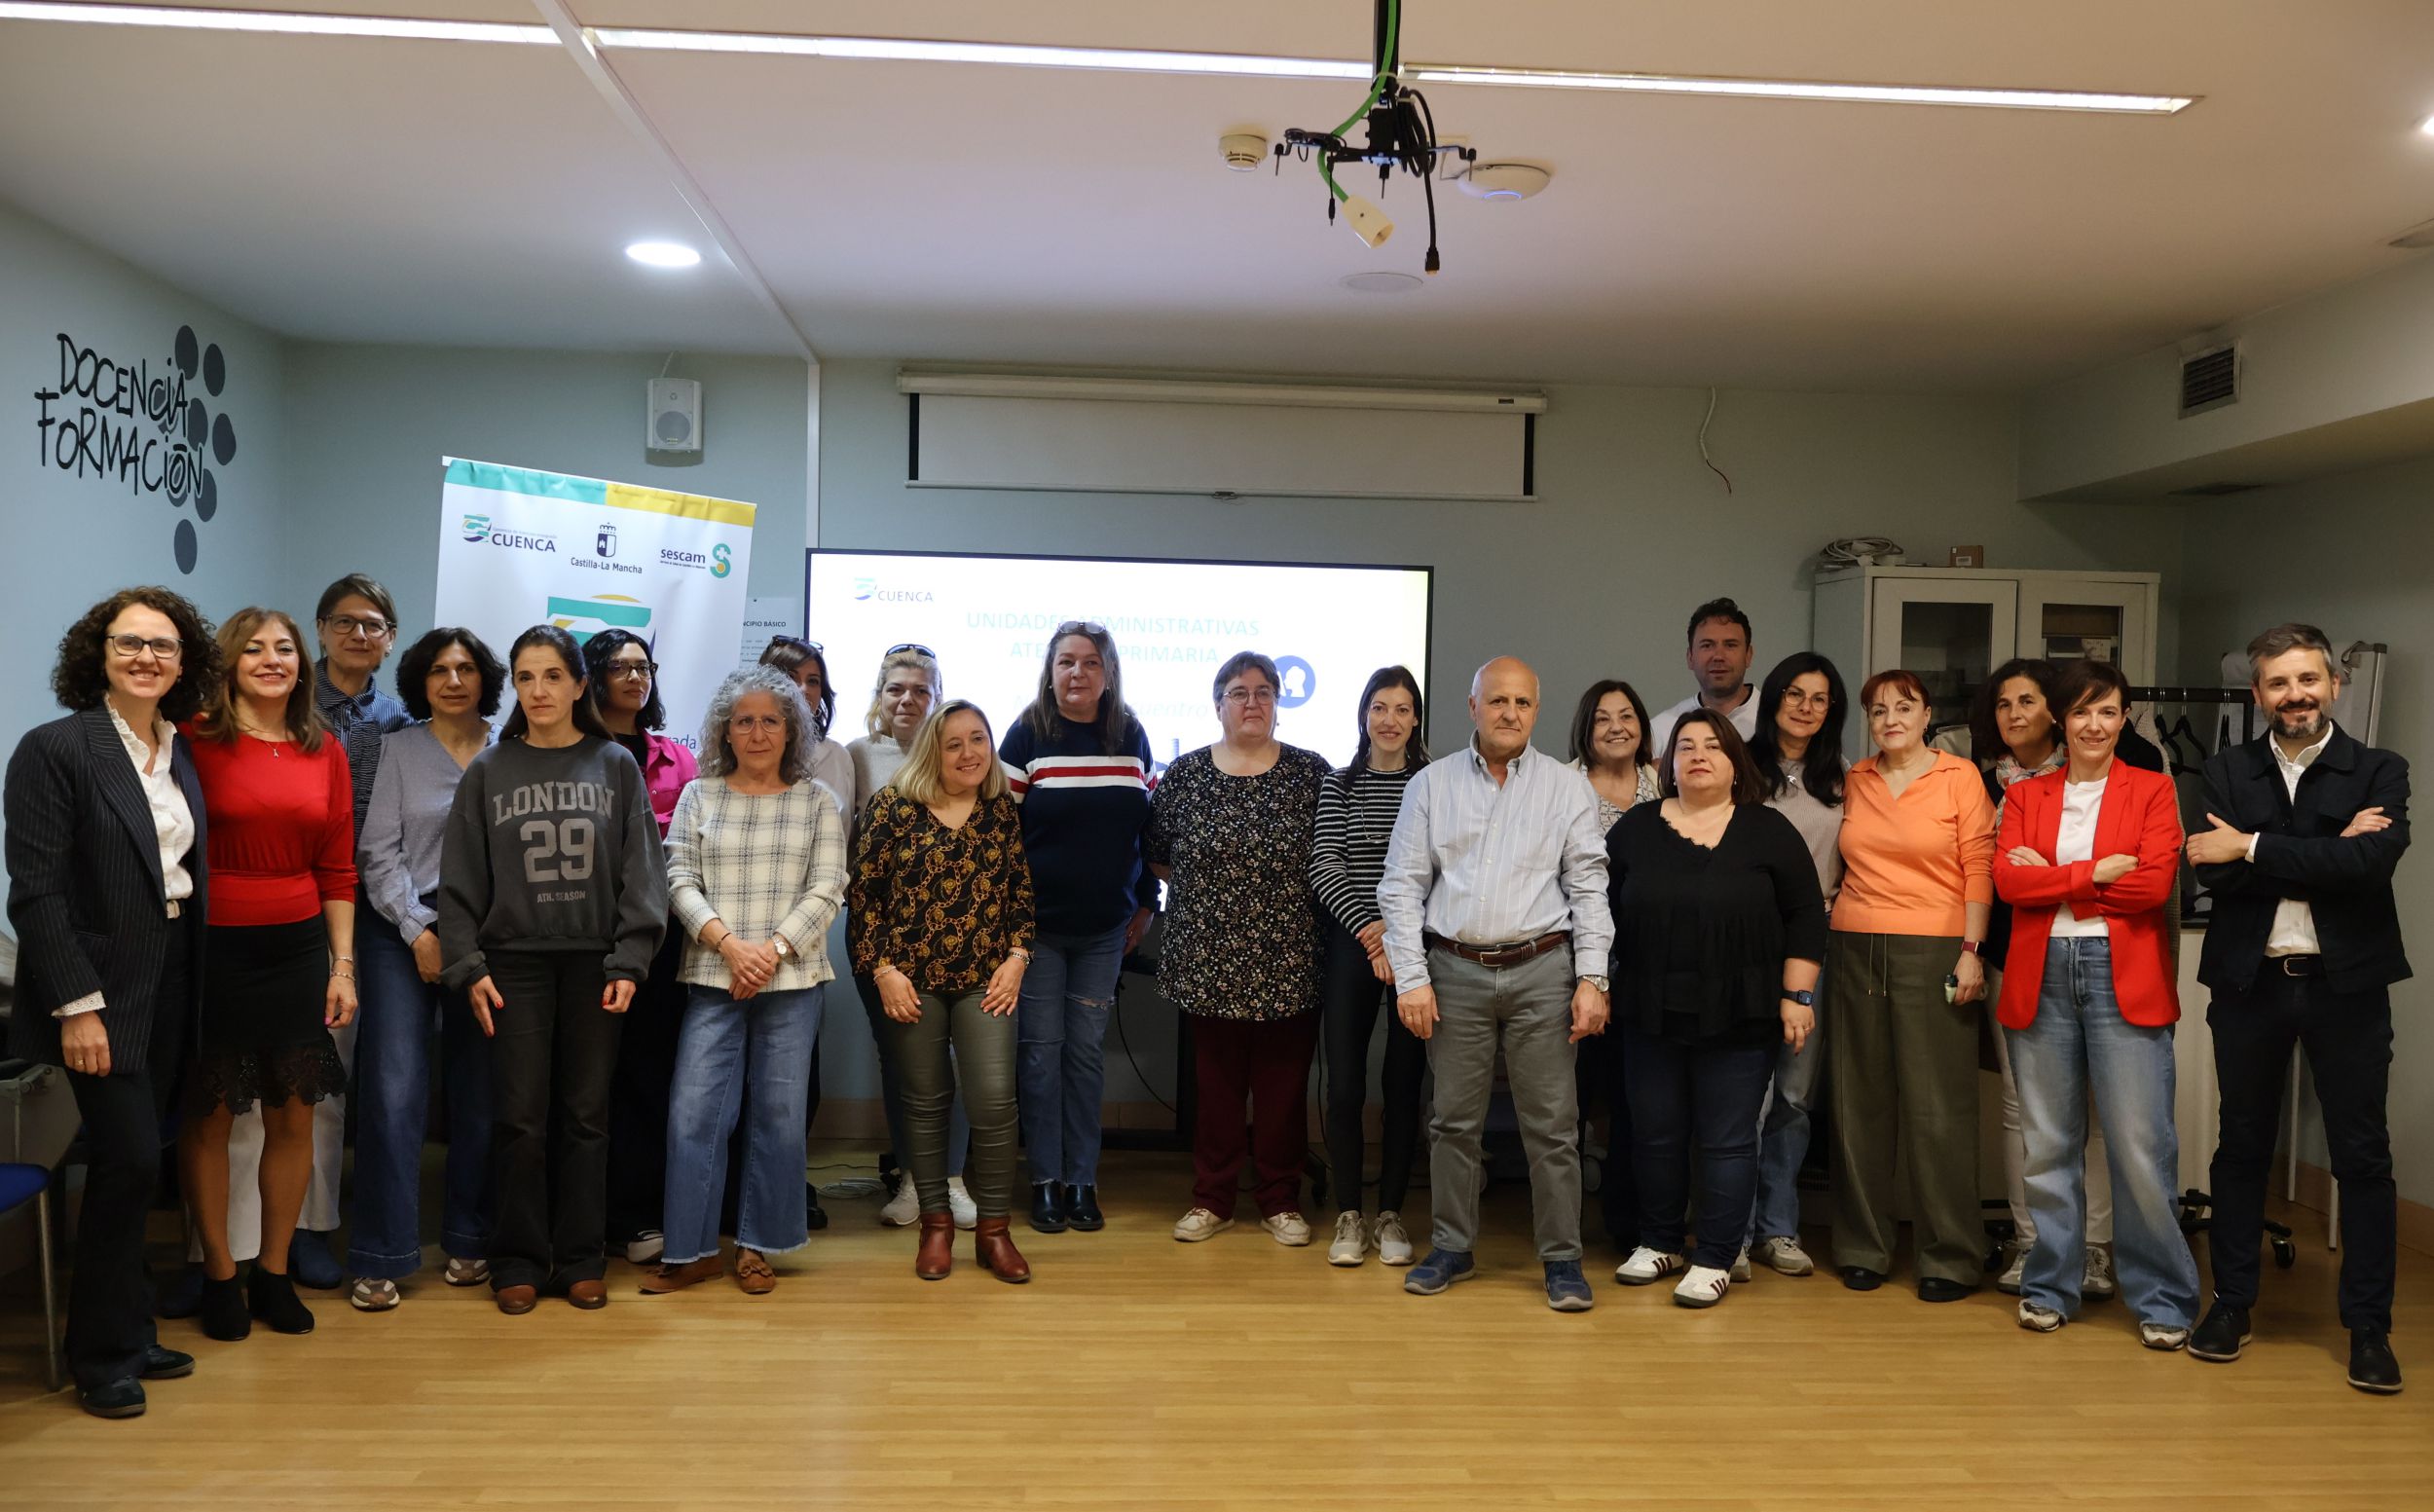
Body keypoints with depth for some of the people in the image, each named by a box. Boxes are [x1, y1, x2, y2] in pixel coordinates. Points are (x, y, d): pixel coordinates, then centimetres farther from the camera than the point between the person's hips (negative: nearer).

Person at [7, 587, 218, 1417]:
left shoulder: (182, 756, 9)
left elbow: (190, 875, 10)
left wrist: (195, 987, 6)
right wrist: (77, 1006, -16)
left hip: (171, 985, 6)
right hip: (104, 992, -6)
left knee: (132, 1164, 12)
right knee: (130, 1159, -7)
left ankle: (128, 1335, 24)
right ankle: (103, 1354, 11)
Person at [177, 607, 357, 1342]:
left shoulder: (325, 752, 6)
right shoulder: (197, 741, -7)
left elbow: (337, 870, 7)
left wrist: (343, 964, 4)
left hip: (298, 947, 4)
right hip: (214, 946, -4)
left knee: (294, 1115, 9)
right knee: (209, 1114, 7)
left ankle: (274, 1272, 24)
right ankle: (219, 1275, 22)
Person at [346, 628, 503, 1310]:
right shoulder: (397, 749, 4)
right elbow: (378, 851, 0)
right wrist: (420, 932, -8)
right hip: (402, 933, -1)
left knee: (479, 1094, 6)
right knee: (394, 1091, -7)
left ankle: (468, 1241, 19)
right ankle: (381, 1257, 3)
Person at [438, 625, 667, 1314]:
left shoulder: (616, 766, 3)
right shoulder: (487, 771, 5)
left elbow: (641, 871, 1)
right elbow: (461, 879, 4)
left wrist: (630, 961, -6)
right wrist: (468, 966, -4)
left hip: (594, 964, 0)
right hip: (515, 964, 0)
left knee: (586, 1116, 6)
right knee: (520, 1118, 2)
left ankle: (580, 1259, 17)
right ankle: (518, 1261, 15)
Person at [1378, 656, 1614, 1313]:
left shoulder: (1567, 787, 6)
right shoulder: (1431, 785, 6)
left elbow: (1589, 888, 3)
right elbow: (1401, 886, 4)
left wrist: (1591, 979, -5)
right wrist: (1411, 978, -3)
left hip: (1542, 969, 0)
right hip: (1455, 970, 1)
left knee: (1552, 1123, 2)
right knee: (1455, 1120, 8)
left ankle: (1562, 1258, 13)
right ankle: (1452, 1248, 21)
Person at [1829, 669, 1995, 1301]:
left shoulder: (1959, 776, 1)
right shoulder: (1855, 781, 12)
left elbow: (1978, 869, -3)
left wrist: (1971, 951, -10)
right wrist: (1836, 928, 6)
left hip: (1933, 952, -4)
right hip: (1855, 949, 4)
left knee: (1937, 1107, -3)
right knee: (1858, 1101, 7)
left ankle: (1950, 1257, 8)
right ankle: (1863, 1247, 18)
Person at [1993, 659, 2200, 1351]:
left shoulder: (2153, 790, 8)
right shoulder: (2024, 796, 13)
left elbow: (2154, 883, -7)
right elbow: (2007, 880, -2)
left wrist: (2052, 879, -5)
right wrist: (2096, 873, -10)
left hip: (2125, 978, -2)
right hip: (2040, 977, 2)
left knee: (2142, 1146, -4)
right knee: (2049, 1143, 7)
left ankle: (2162, 1299, 10)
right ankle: (2050, 1285, 19)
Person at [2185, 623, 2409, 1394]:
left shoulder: (2380, 772, 0)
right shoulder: (2227, 770, 4)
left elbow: (2372, 860, -19)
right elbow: (2211, 867, -11)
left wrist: (2255, 848, -17)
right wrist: (2326, 852, -16)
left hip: (2346, 984, -1)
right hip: (2249, 983, 2)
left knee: (2362, 1155, 5)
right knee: (2242, 1144, 11)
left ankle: (2369, 1325, 17)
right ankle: (2231, 1302, 23)